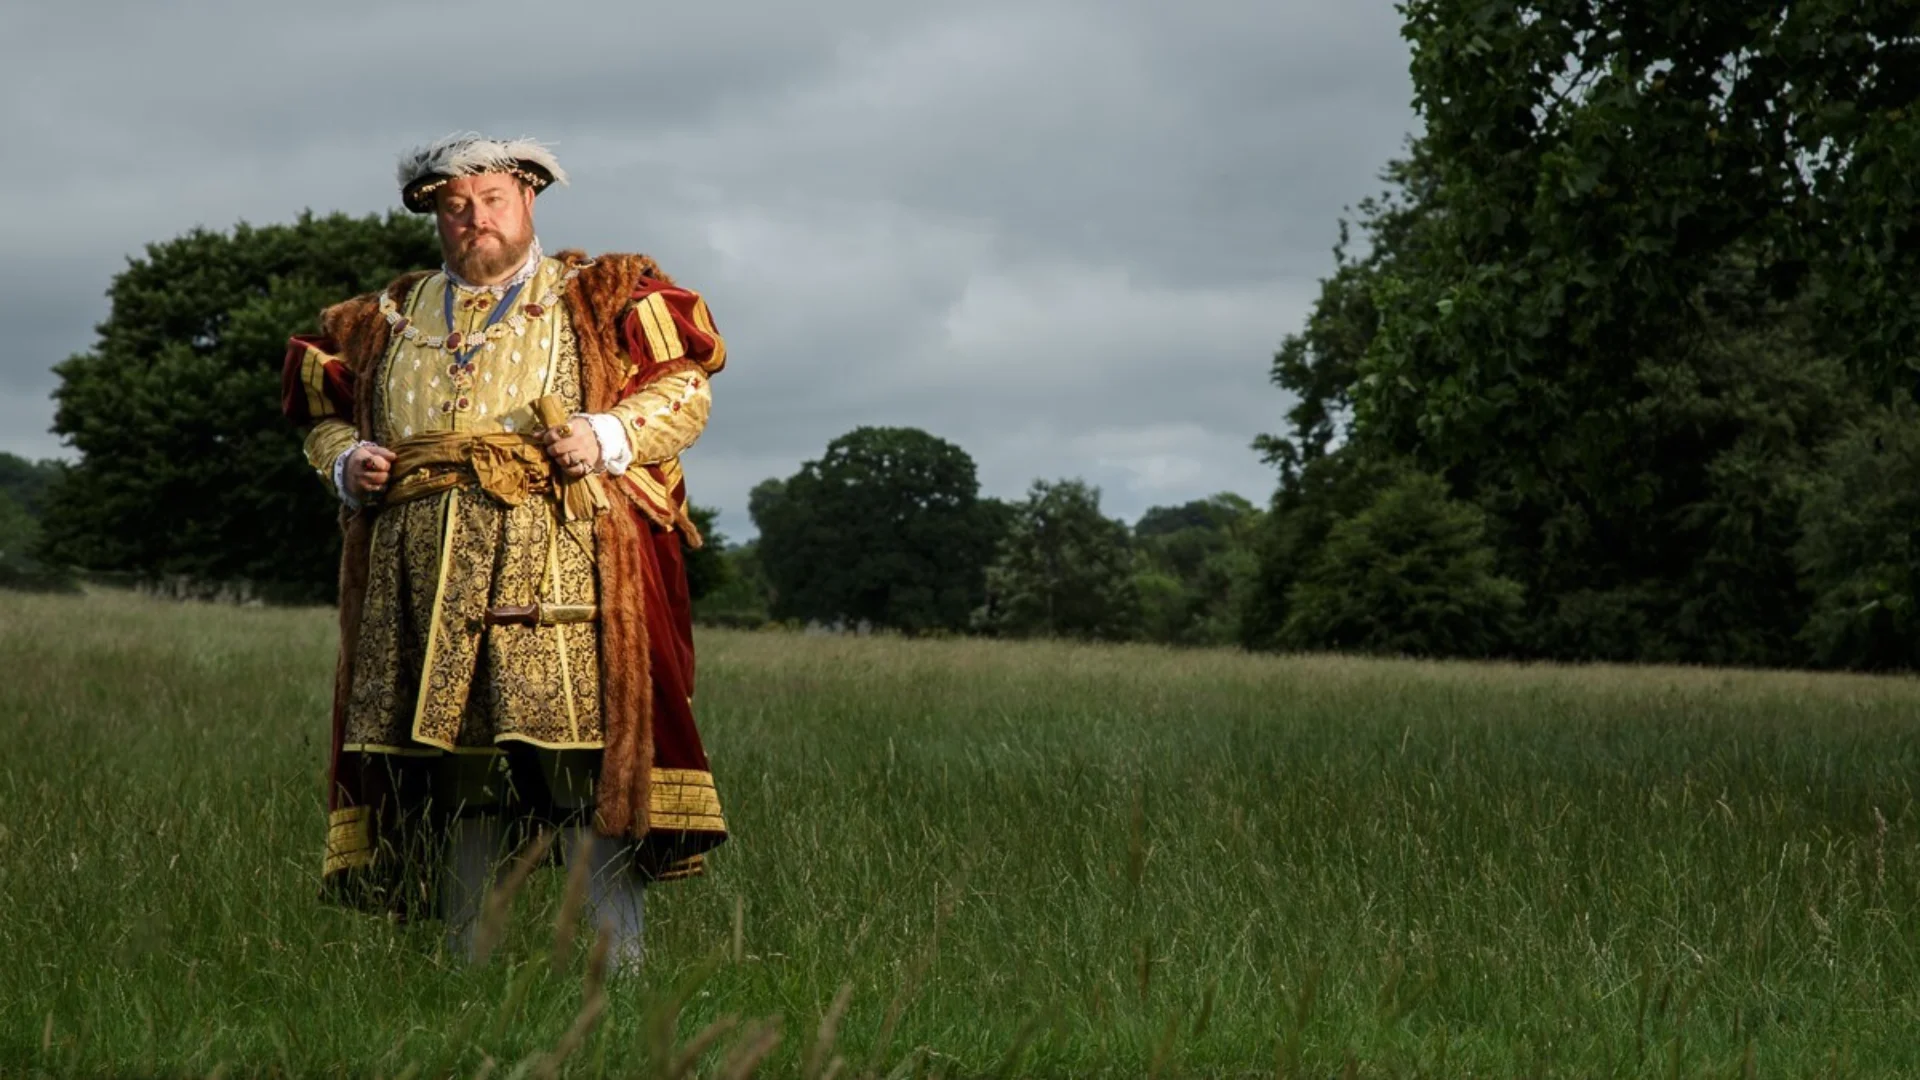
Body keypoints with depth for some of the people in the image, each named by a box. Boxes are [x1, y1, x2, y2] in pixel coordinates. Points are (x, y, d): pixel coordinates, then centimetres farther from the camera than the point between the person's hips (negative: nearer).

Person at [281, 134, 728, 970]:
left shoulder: (599, 299, 14)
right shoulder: (390, 319, 24)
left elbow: (685, 390, 7)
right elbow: (325, 416, 29)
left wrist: (605, 436, -10)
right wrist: (346, 462, 7)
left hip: (557, 563, -4)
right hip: (422, 571, 4)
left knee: (584, 760, -13)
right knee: (453, 774, 2)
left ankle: (620, 965, -12)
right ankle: (468, 961, 9)